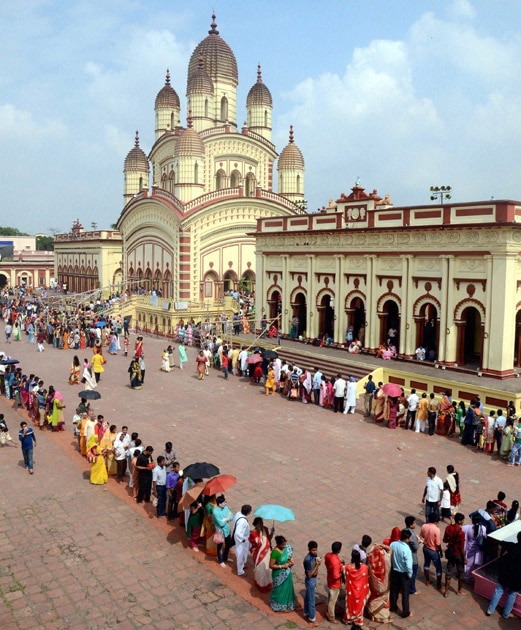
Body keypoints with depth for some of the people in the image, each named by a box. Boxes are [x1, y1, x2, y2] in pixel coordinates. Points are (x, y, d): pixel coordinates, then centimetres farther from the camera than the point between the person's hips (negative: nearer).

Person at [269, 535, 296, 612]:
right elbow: (271, 565, -24)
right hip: (279, 575, -7)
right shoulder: (275, 552, -30)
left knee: (287, 588, 24)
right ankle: (278, 606, 38)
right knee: (279, 590, 15)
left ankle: (286, 603, 48)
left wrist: (291, 560, -10)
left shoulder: (287, 548, -10)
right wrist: (282, 566, -26)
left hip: (287, 573, 7)